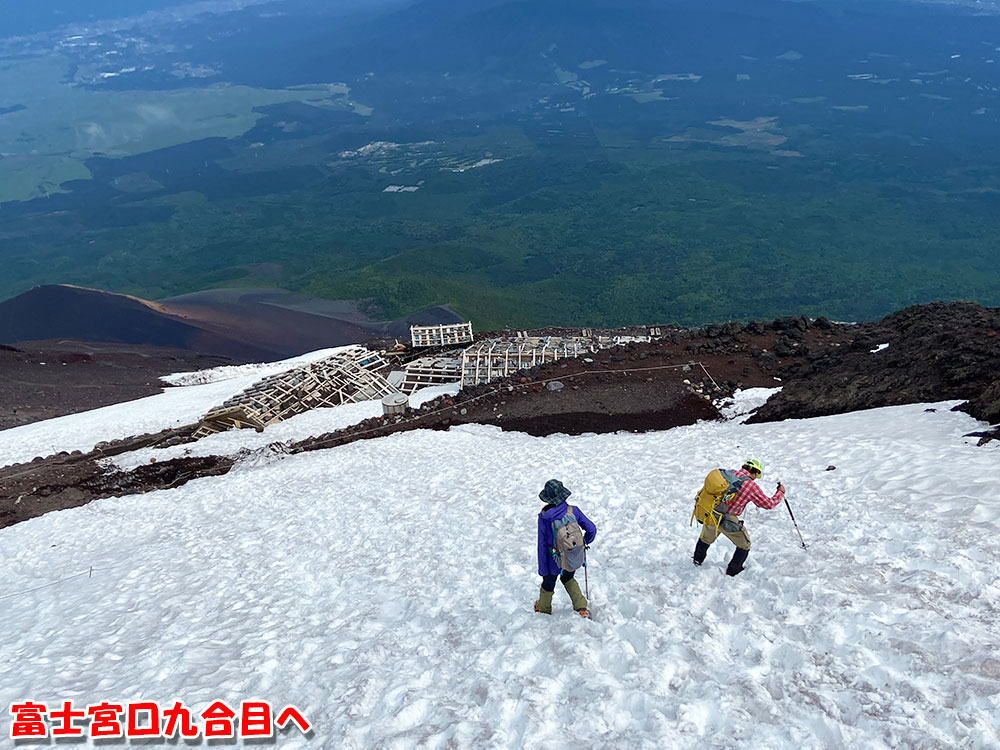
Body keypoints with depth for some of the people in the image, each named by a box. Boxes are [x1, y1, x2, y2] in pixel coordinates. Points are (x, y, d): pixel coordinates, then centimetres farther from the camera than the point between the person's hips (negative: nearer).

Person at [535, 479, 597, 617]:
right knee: (568, 579, 33)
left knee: (548, 584, 25)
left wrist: (542, 568, -4)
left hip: (554, 560, -2)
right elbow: (591, 529, -9)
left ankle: (543, 609, 50)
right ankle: (581, 608, 28)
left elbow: (542, 544, -14)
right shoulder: (573, 511, -16)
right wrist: (585, 542, 12)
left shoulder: (544, 517, -21)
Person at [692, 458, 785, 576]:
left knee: (706, 538, 33)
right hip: (727, 520, -6)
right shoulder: (752, 486, -10)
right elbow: (768, 504, 1)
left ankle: (698, 560, 54)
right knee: (744, 545, 20)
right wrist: (780, 492, 16)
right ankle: (732, 571, 29)